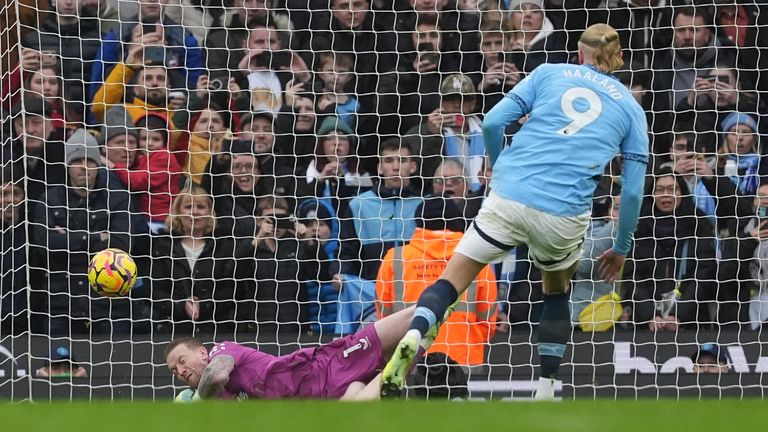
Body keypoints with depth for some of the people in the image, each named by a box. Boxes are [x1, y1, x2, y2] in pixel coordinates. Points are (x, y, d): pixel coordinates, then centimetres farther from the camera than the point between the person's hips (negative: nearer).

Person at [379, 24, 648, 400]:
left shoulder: (548, 73, 16)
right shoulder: (630, 108, 16)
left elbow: (492, 123, 6)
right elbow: (633, 190, 11)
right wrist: (621, 248, 23)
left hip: (508, 198, -1)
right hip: (564, 215, 1)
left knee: (451, 281, 4)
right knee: (557, 294, 28)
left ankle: (413, 337, -27)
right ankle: (545, 392, 21)